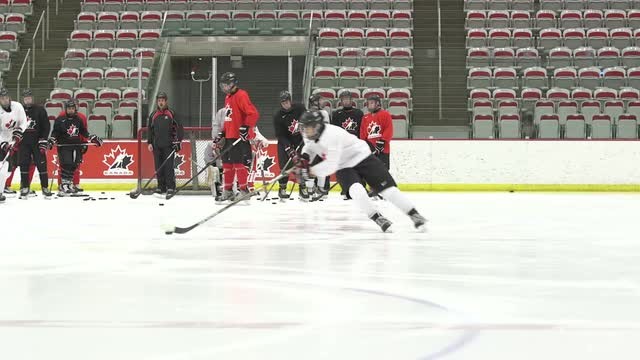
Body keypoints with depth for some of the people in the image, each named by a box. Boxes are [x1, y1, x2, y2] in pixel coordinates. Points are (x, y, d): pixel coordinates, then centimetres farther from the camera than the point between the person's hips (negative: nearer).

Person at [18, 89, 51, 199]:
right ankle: (25, 188, 8)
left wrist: (43, 139, -8)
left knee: (42, 164, -5)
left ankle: (45, 187, 0)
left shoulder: (40, 110, 0)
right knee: (24, 165, 1)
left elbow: (46, 126, 0)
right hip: (23, 143, 2)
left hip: (37, 142, -2)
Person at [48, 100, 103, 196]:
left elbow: (84, 132, 19)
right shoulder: (60, 120, -2)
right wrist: (52, 140, -16)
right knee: (66, 165, -15)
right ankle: (64, 186, -16)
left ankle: (69, 183, 16)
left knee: (73, 166, 5)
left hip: (76, 146, 5)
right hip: (63, 146, -5)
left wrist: (92, 138, 14)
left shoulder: (79, 120, 10)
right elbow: (55, 132, -1)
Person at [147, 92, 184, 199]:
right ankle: (161, 188, 11)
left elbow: (179, 127, 1)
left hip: (169, 145, -4)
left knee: (169, 167, -11)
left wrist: (178, 140, -7)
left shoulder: (171, 114, 1)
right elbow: (150, 130, 19)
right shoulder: (153, 115, 13)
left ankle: (171, 188, -11)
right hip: (157, 146, 4)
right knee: (159, 168, 4)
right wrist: (150, 143, 12)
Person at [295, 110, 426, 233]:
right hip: (344, 167, 6)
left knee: (388, 189, -10)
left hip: (362, 157, -6)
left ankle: (415, 216, -2)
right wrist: (304, 157, -2)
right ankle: (379, 219, -15)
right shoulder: (309, 136, -6)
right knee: (356, 191, -25)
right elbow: (310, 147, 20)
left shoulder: (332, 134, -32)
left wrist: (311, 171, -25)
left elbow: (331, 165, -32)